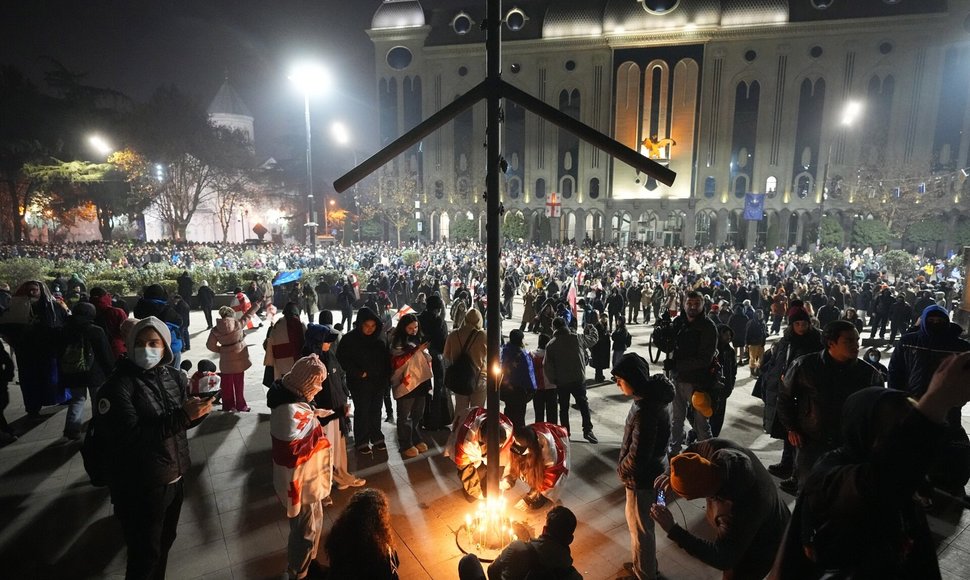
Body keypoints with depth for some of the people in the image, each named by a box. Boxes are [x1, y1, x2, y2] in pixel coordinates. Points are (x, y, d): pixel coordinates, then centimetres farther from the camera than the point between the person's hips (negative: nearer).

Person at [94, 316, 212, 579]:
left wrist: (200, 408, -14)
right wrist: (182, 415, -31)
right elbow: (131, 438, -26)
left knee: (165, 543, 25)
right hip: (139, 489, -5)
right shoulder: (117, 387, -18)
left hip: (175, 479, 5)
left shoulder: (175, 376, -2)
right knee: (145, 557, 12)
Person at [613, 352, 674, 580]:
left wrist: (621, 470, -10)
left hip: (642, 477, -9)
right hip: (652, 469, 9)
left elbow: (637, 457, -30)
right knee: (640, 523, 27)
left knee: (640, 527, 14)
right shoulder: (654, 394, -5)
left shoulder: (645, 410, -35)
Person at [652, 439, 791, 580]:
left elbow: (721, 558, -36)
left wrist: (672, 529, -40)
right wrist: (671, 473, -22)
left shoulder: (738, 513, -47)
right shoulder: (719, 449, -31)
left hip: (759, 550, -6)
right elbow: (693, 452, -9)